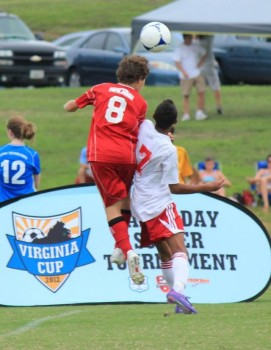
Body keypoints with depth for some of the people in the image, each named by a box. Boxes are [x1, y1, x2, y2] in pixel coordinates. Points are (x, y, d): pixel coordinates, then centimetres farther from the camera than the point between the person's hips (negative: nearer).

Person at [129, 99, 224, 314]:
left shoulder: (144, 128, -3)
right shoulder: (168, 150, -17)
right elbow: (174, 187, -11)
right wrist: (206, 188, -8)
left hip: (141, 205, 8)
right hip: (160, 204, -8)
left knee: (165, 254, 14)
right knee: (179, 250, -19)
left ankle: (180, 303, 14)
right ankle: (178, 290, -44)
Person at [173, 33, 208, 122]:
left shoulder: (196, 46, 7)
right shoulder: (179, 49, -6)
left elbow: (204, 54, 20)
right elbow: (177, 62, -11)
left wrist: (201, 62, 2)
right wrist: (183, 71, -23)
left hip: (197, 74, 4)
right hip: (186, 76, -4)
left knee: (201, 92, -2)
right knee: (186, 95, -3)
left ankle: (200, 112, 10)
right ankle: (186, 114, 2)